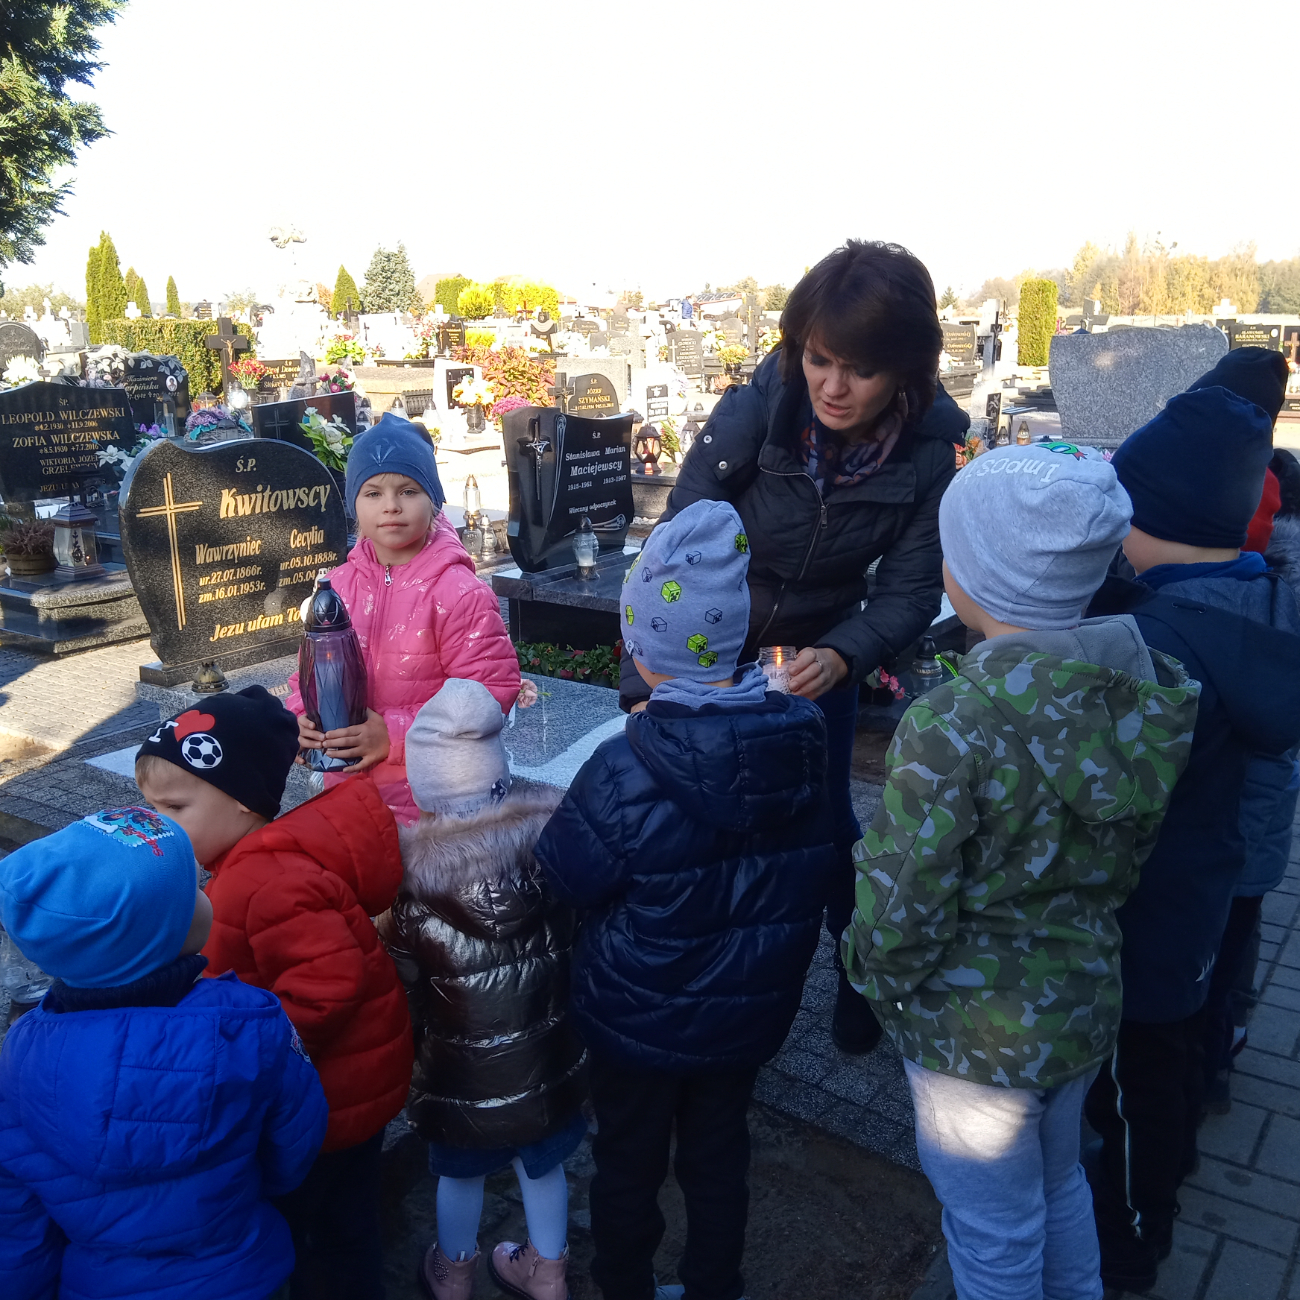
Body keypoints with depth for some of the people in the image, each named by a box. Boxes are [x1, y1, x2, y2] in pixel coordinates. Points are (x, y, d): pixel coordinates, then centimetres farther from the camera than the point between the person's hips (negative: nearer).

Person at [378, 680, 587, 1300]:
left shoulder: (413, 886, -25)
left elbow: (404, 997, -13)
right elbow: (580, 951, -6)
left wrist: (408, 1065, 5)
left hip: (463, 1079, -2)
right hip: (549, 1062, 2)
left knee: (461, 1174, 25)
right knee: (542, 1164, 26)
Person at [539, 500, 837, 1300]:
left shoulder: (623, 775, -31)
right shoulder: (803, 741, -15)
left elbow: (566, 878, -15)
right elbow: (812, 872, 1)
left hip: (640, 1018, -4)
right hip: (751, 1010, 4)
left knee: (629, 1164, 21)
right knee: (719, 1153, 26)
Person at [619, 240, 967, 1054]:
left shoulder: (927, 451, -18)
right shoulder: (751, 414, -25)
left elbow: (910, 590, -14)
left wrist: (841, 655, -35)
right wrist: (647, 692, -33)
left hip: (819, 657, 1)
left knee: (825, 822, 7)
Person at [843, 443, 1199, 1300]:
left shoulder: (951, 726, -30)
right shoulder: (1146, 691, -10)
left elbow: (898, 909, -21)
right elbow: (1127, 854, 4)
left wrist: (886, 988, -3)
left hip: (977, 1028, -6)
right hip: (1086, 999, 6)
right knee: (1058, 1186, 31)